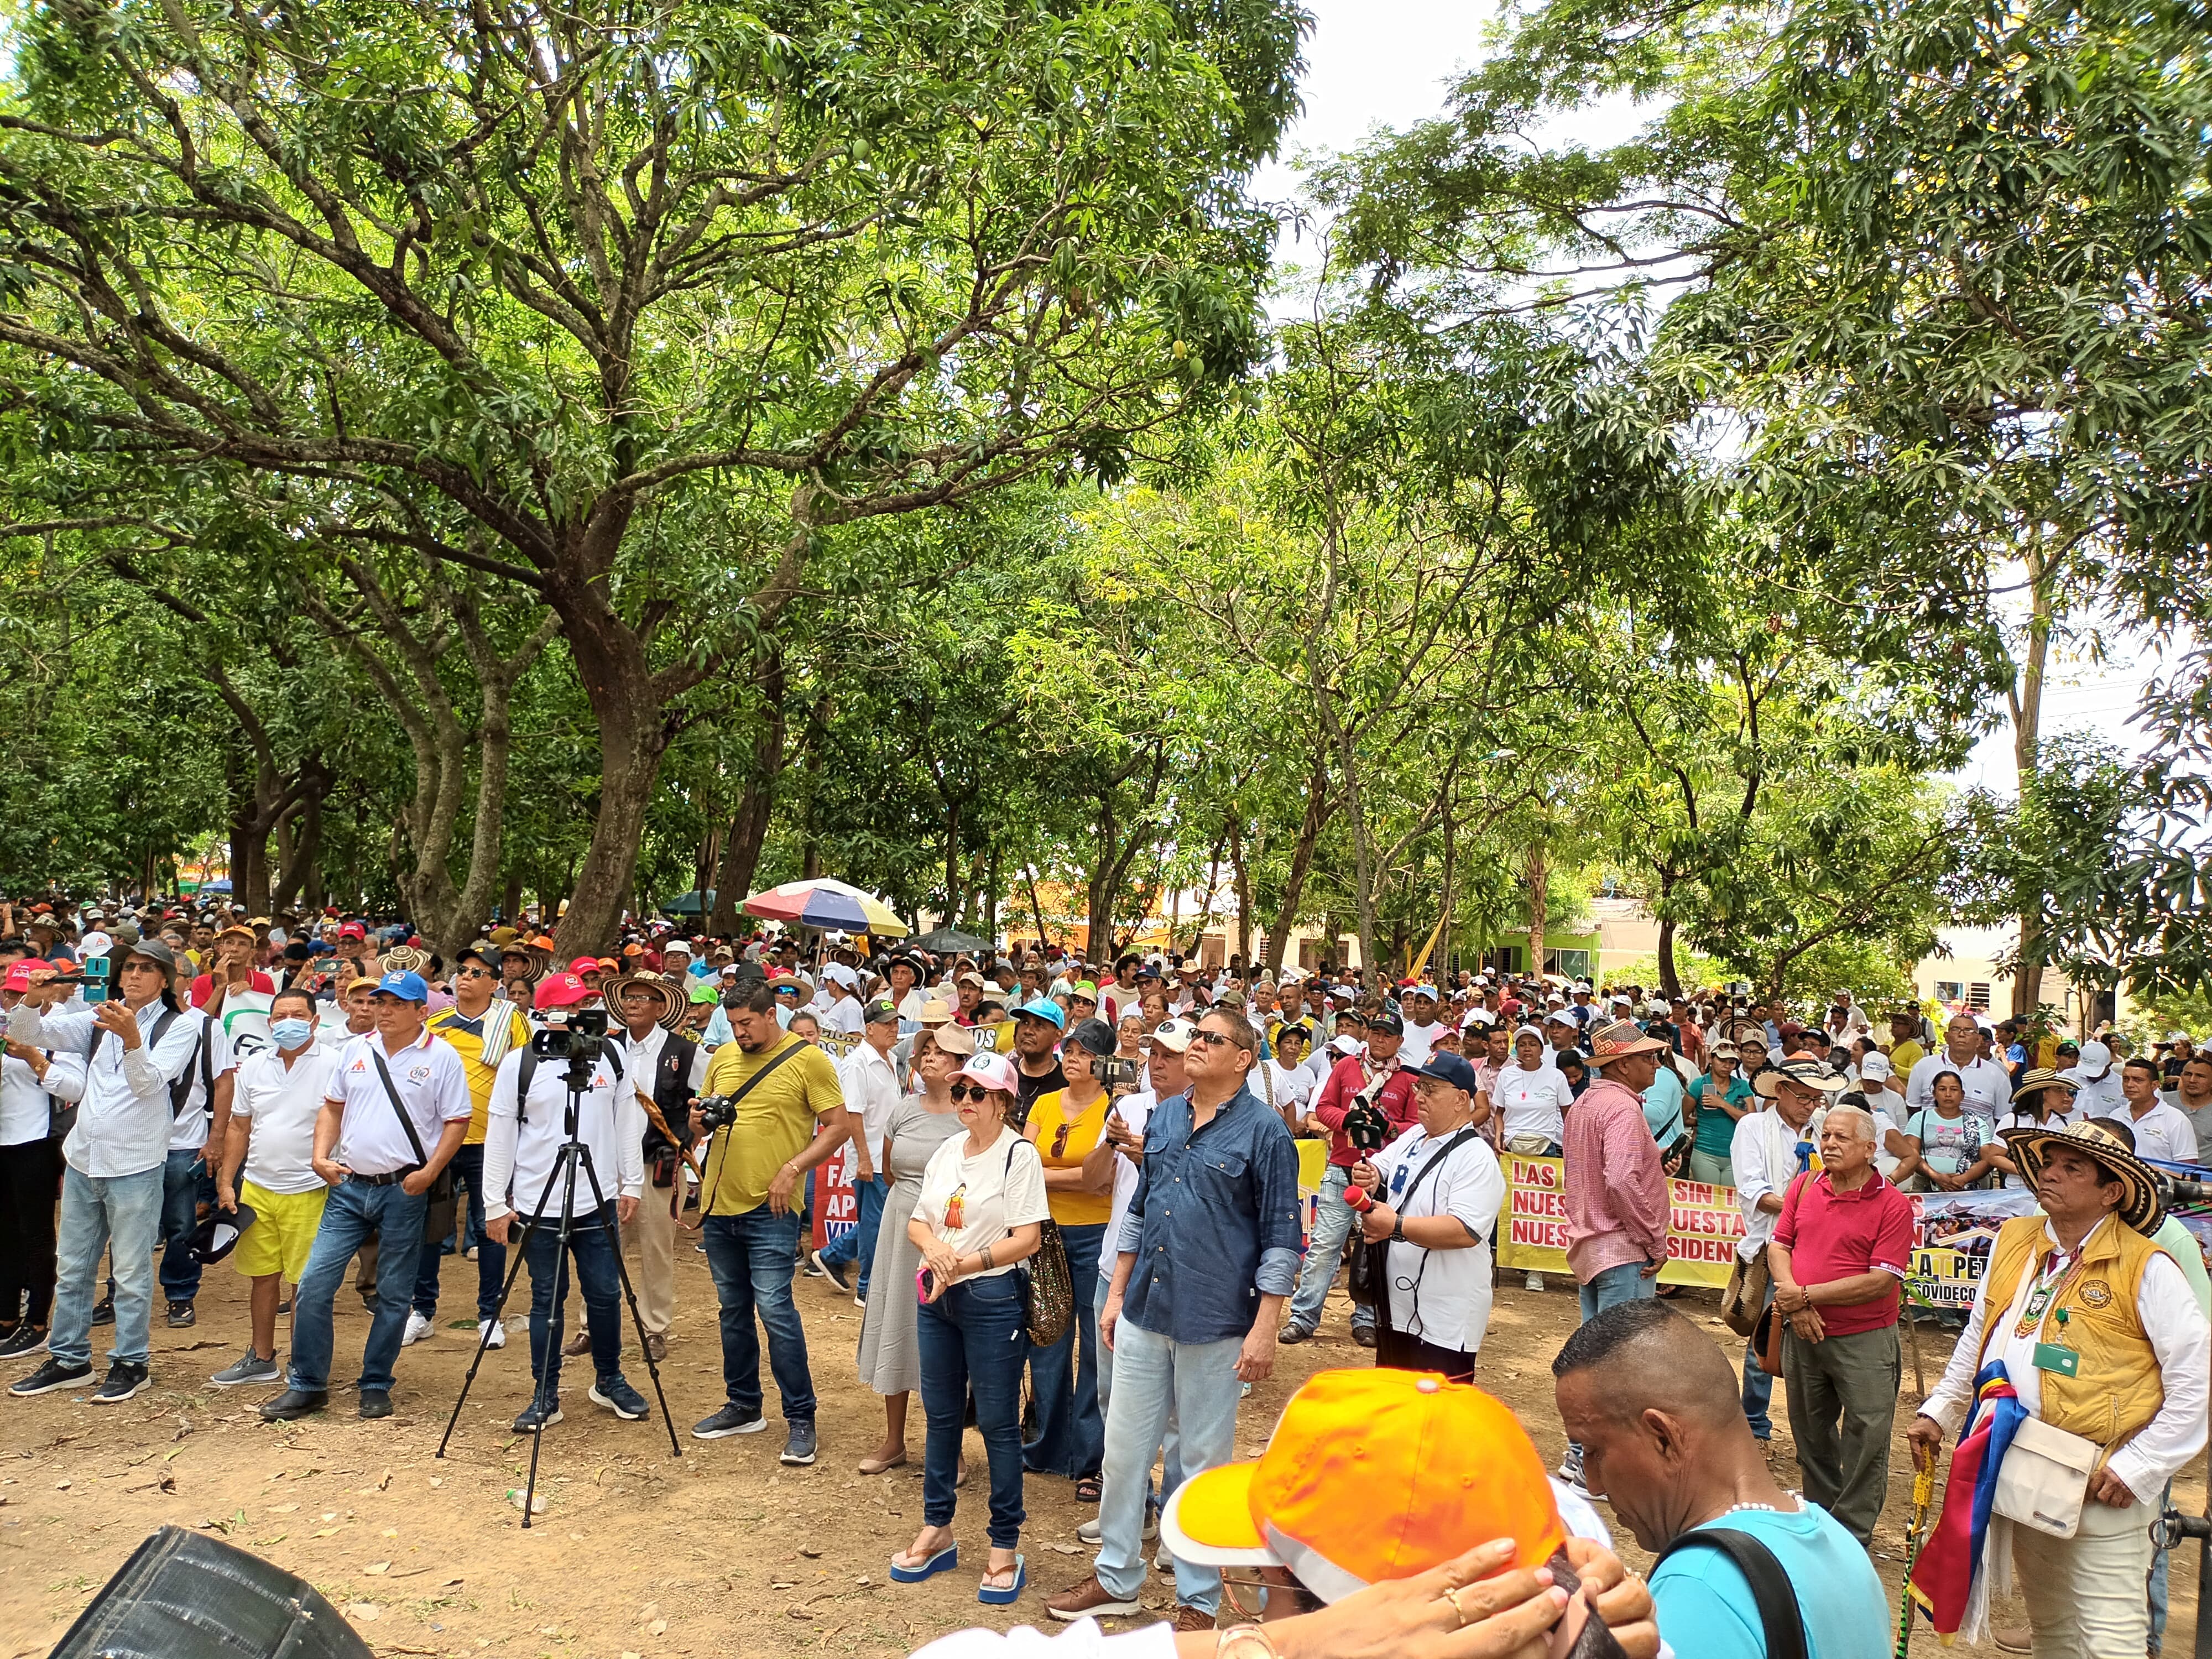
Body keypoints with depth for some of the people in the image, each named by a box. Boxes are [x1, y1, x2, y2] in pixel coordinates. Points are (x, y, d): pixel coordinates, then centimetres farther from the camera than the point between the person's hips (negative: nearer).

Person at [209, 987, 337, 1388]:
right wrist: (226, 1183, 9)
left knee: (306, 1281, 1)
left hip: (309, 1191, -5)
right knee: (262, 1275, 13)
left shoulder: (334, 1065, -7)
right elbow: (239, 1129, 14)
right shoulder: (253, 1068, 10)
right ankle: (261, 1360, 27)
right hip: (256, 1188, 5)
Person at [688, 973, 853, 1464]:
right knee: (733, 1309, 15)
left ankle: (800, 1418, 2)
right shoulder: (722, 1058, 9)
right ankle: (743, 1406, 28)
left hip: (769, 1209, -6)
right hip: (719, 1204, 6)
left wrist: (792, 1169, -16)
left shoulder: (808, 1059, -7)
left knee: (775, 1309, -9)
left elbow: (839, 1127, -8)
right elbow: (699, 1122, 20)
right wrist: (698, 1120, -4)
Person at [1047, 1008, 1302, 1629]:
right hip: (1144, 1313, 6)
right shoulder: (1162, 1118, 7)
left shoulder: (1264, 1131, -10)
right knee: (1123, 1449, 14)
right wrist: (1116, 1294, 15)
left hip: (1214, 1323, -5)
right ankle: (1115, 1578, 31)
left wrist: (1264, 1330, -14)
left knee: (1204, 1462, 9)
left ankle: (1198, 1600, 24)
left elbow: (1281, 1239, -10)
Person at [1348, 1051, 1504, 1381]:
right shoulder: (1413, 1137, 8)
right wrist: (1367, 1176, -7)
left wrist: (1396, 1226, -29)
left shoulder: (1476, 1158, -18)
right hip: (1396, 1306, 9)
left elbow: (1466, 1231, -29)